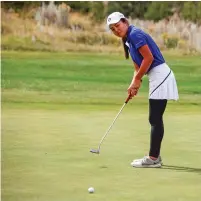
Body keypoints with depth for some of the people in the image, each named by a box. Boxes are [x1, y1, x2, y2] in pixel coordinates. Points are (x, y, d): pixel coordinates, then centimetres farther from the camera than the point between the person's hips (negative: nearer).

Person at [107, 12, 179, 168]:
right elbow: (138, 67, 18)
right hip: (157, 78, 10)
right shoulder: (128, 40, 17)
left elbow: (149, 58, -19)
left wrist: (136, 81, -11)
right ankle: (155, 156, 17)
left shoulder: (135, 34, -13)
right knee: (155, 119, 12)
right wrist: (134, 85, 3)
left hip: (160, 76, -10)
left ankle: (153, 159, -6)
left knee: (155, 119, -8)